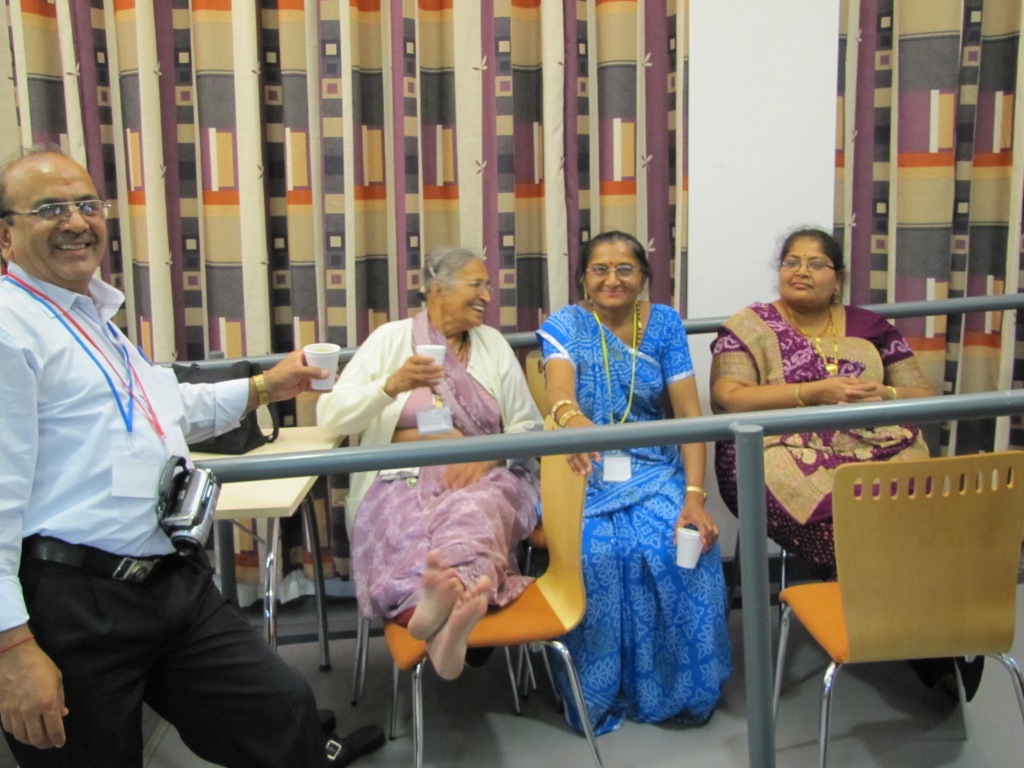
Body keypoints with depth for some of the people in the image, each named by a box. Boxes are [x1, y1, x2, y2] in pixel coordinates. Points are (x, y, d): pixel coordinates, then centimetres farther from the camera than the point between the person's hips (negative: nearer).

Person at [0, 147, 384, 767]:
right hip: (76, 604, -8)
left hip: (176, 581, 8)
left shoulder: (96, 316, 18)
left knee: (284, 715, 9)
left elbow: (164, 410, 34)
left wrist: (262, 388, 31)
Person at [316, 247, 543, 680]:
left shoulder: (493, 343, 18)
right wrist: (392, 385, -16)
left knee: (474, 511, -37)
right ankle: (443, 624, -63)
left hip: (479, 477, 1)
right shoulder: (391, 338, 10)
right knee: (406, 527, -38)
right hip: (403, 478, -1)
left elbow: (527, 427, 16)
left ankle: (436, 614, -64)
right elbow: (329, 418, 1)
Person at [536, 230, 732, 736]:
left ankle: (679, 686, -4)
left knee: (675, 545, -27)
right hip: (585, 473, -1)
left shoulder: (665, 323, 4)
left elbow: (689, 412, -4)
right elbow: (559, 390, -24)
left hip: (655, 470, 2)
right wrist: (570, 417, -49)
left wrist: (694, 494, -18)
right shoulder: (565, 325, -2)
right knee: (596, 552, -30)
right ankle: (597, 693, -8)